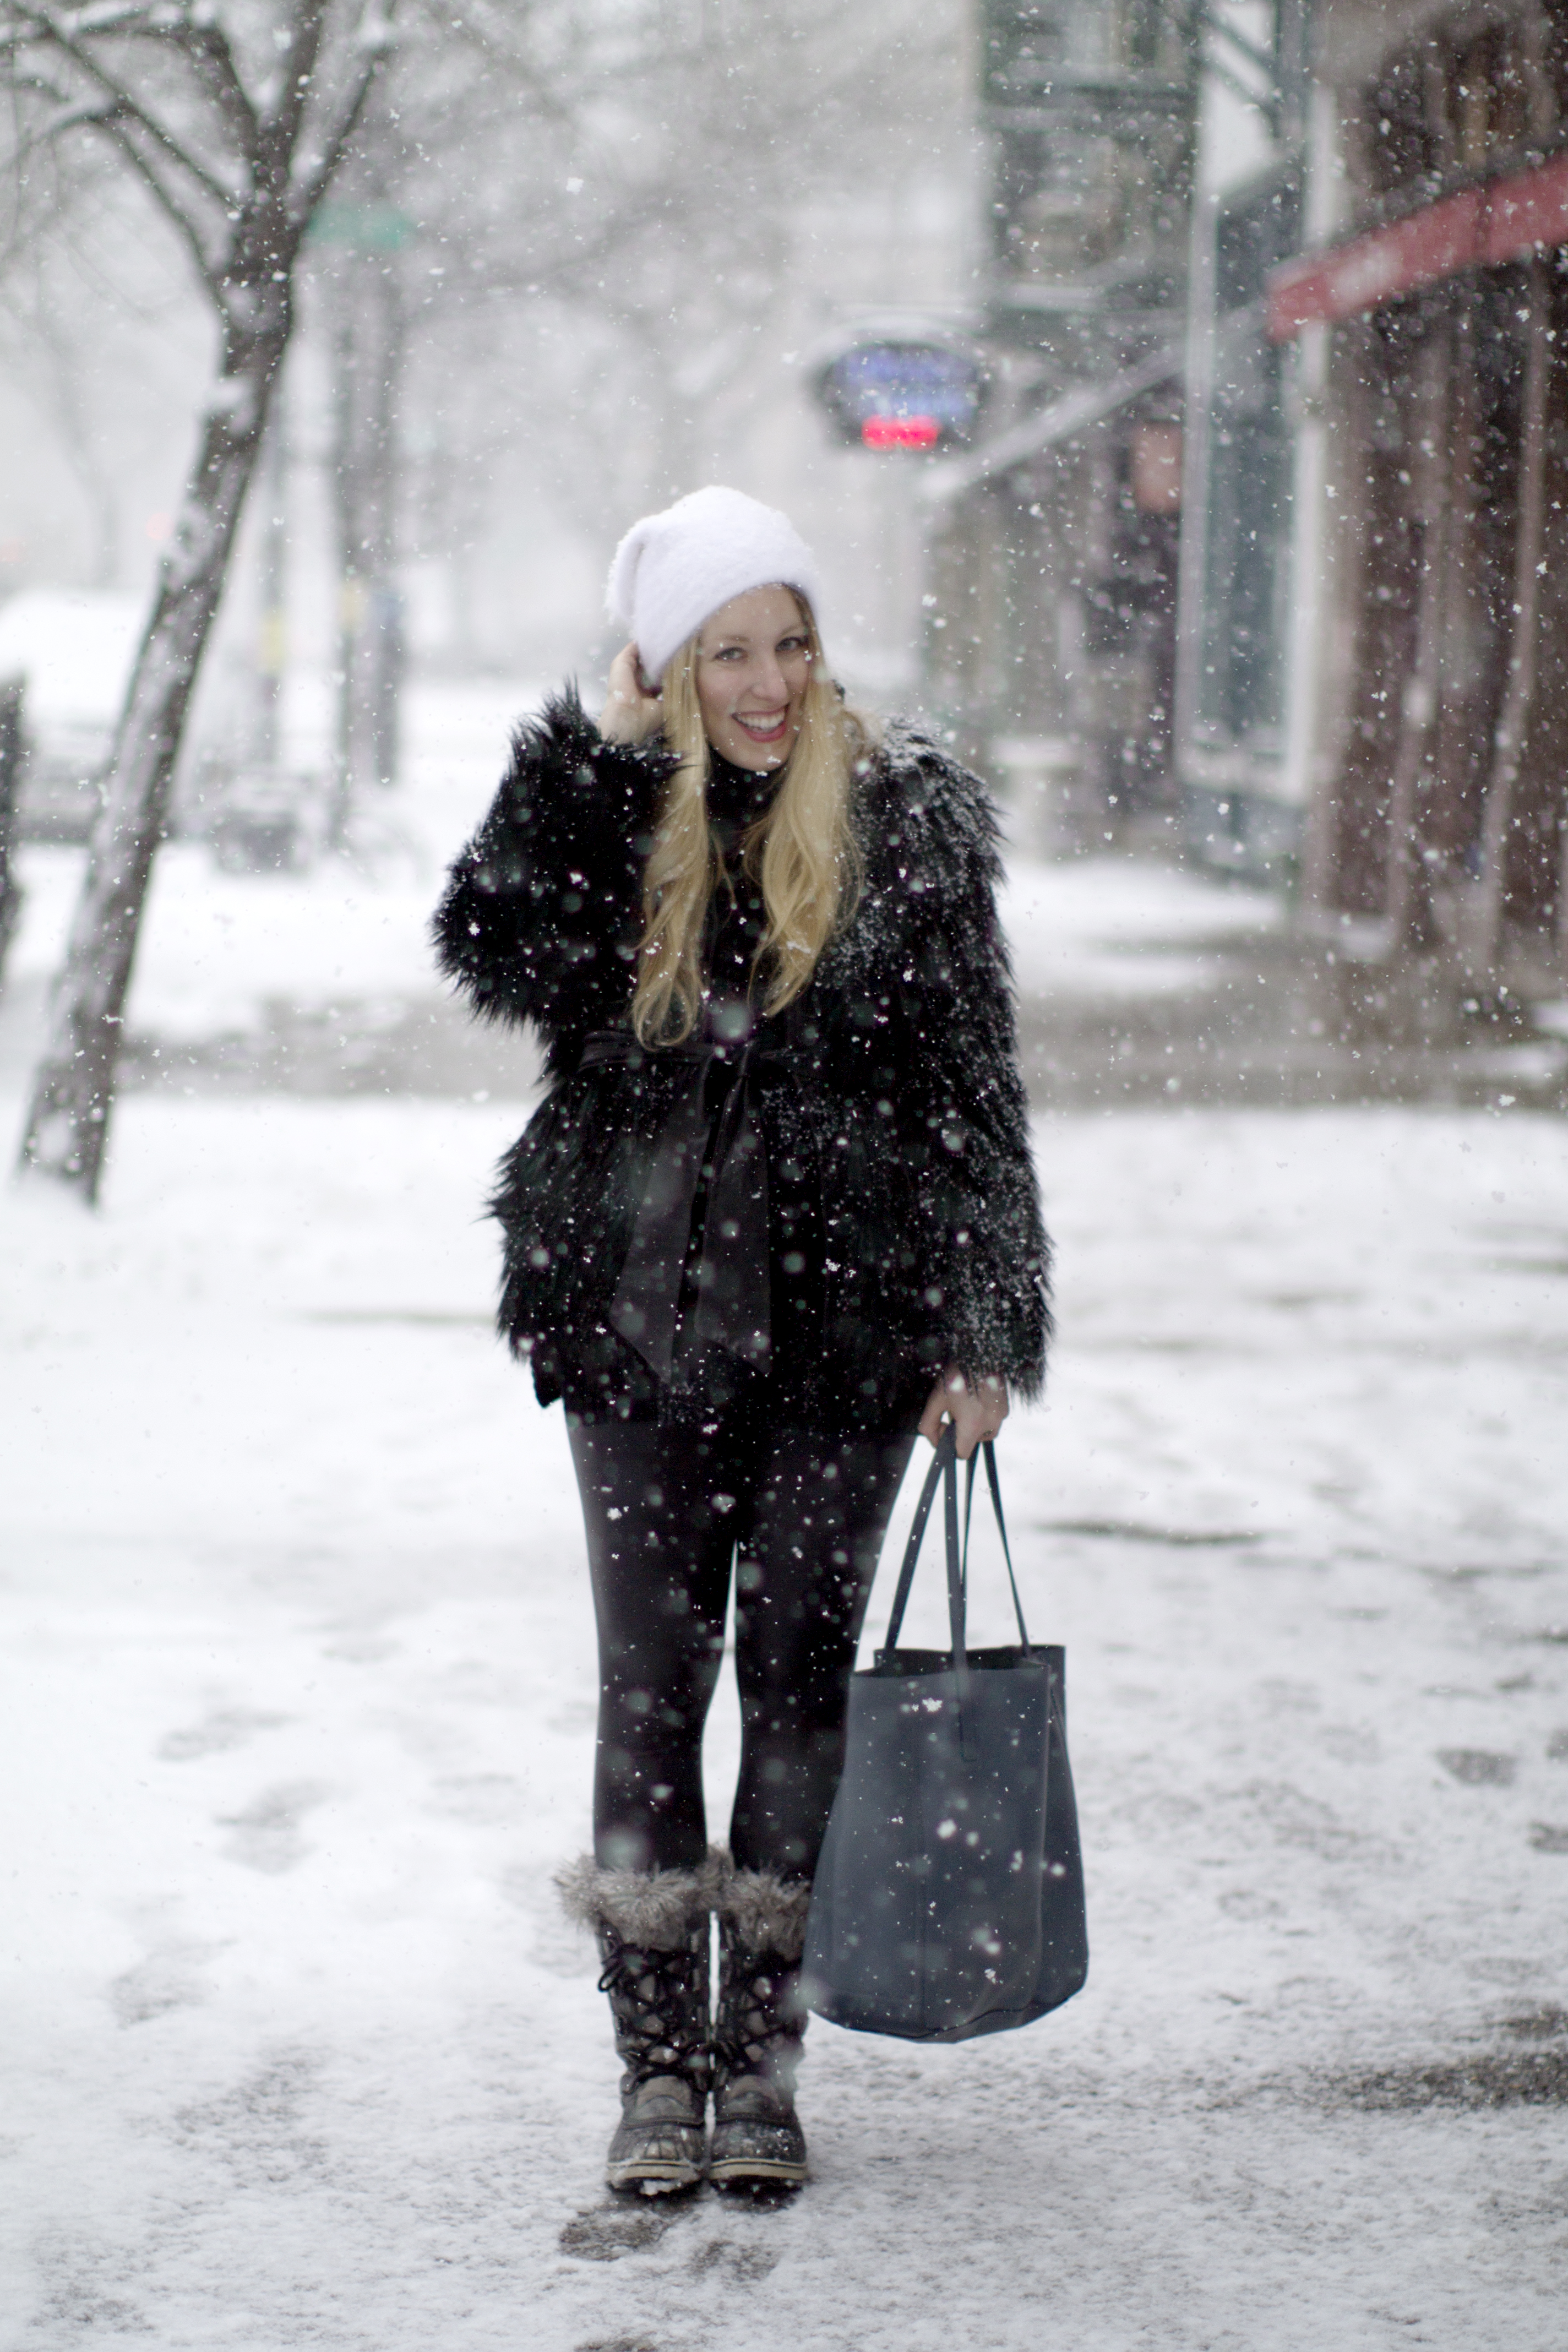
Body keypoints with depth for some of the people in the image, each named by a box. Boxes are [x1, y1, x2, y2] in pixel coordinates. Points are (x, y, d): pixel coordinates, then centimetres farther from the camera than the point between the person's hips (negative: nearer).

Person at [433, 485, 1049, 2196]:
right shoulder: (597, 806, 4)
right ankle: (657, 2058, 11)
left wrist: (984, 1330, -4)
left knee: (799, 1669, 3)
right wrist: (605, 756, -15)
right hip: (640, 1319, 1)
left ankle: (763, 2055, 13)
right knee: (650, 1682, 3)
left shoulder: (908, 819, 0)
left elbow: (972, 1084, 1)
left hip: (844, 1328, -1)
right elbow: (500, 960, -16)